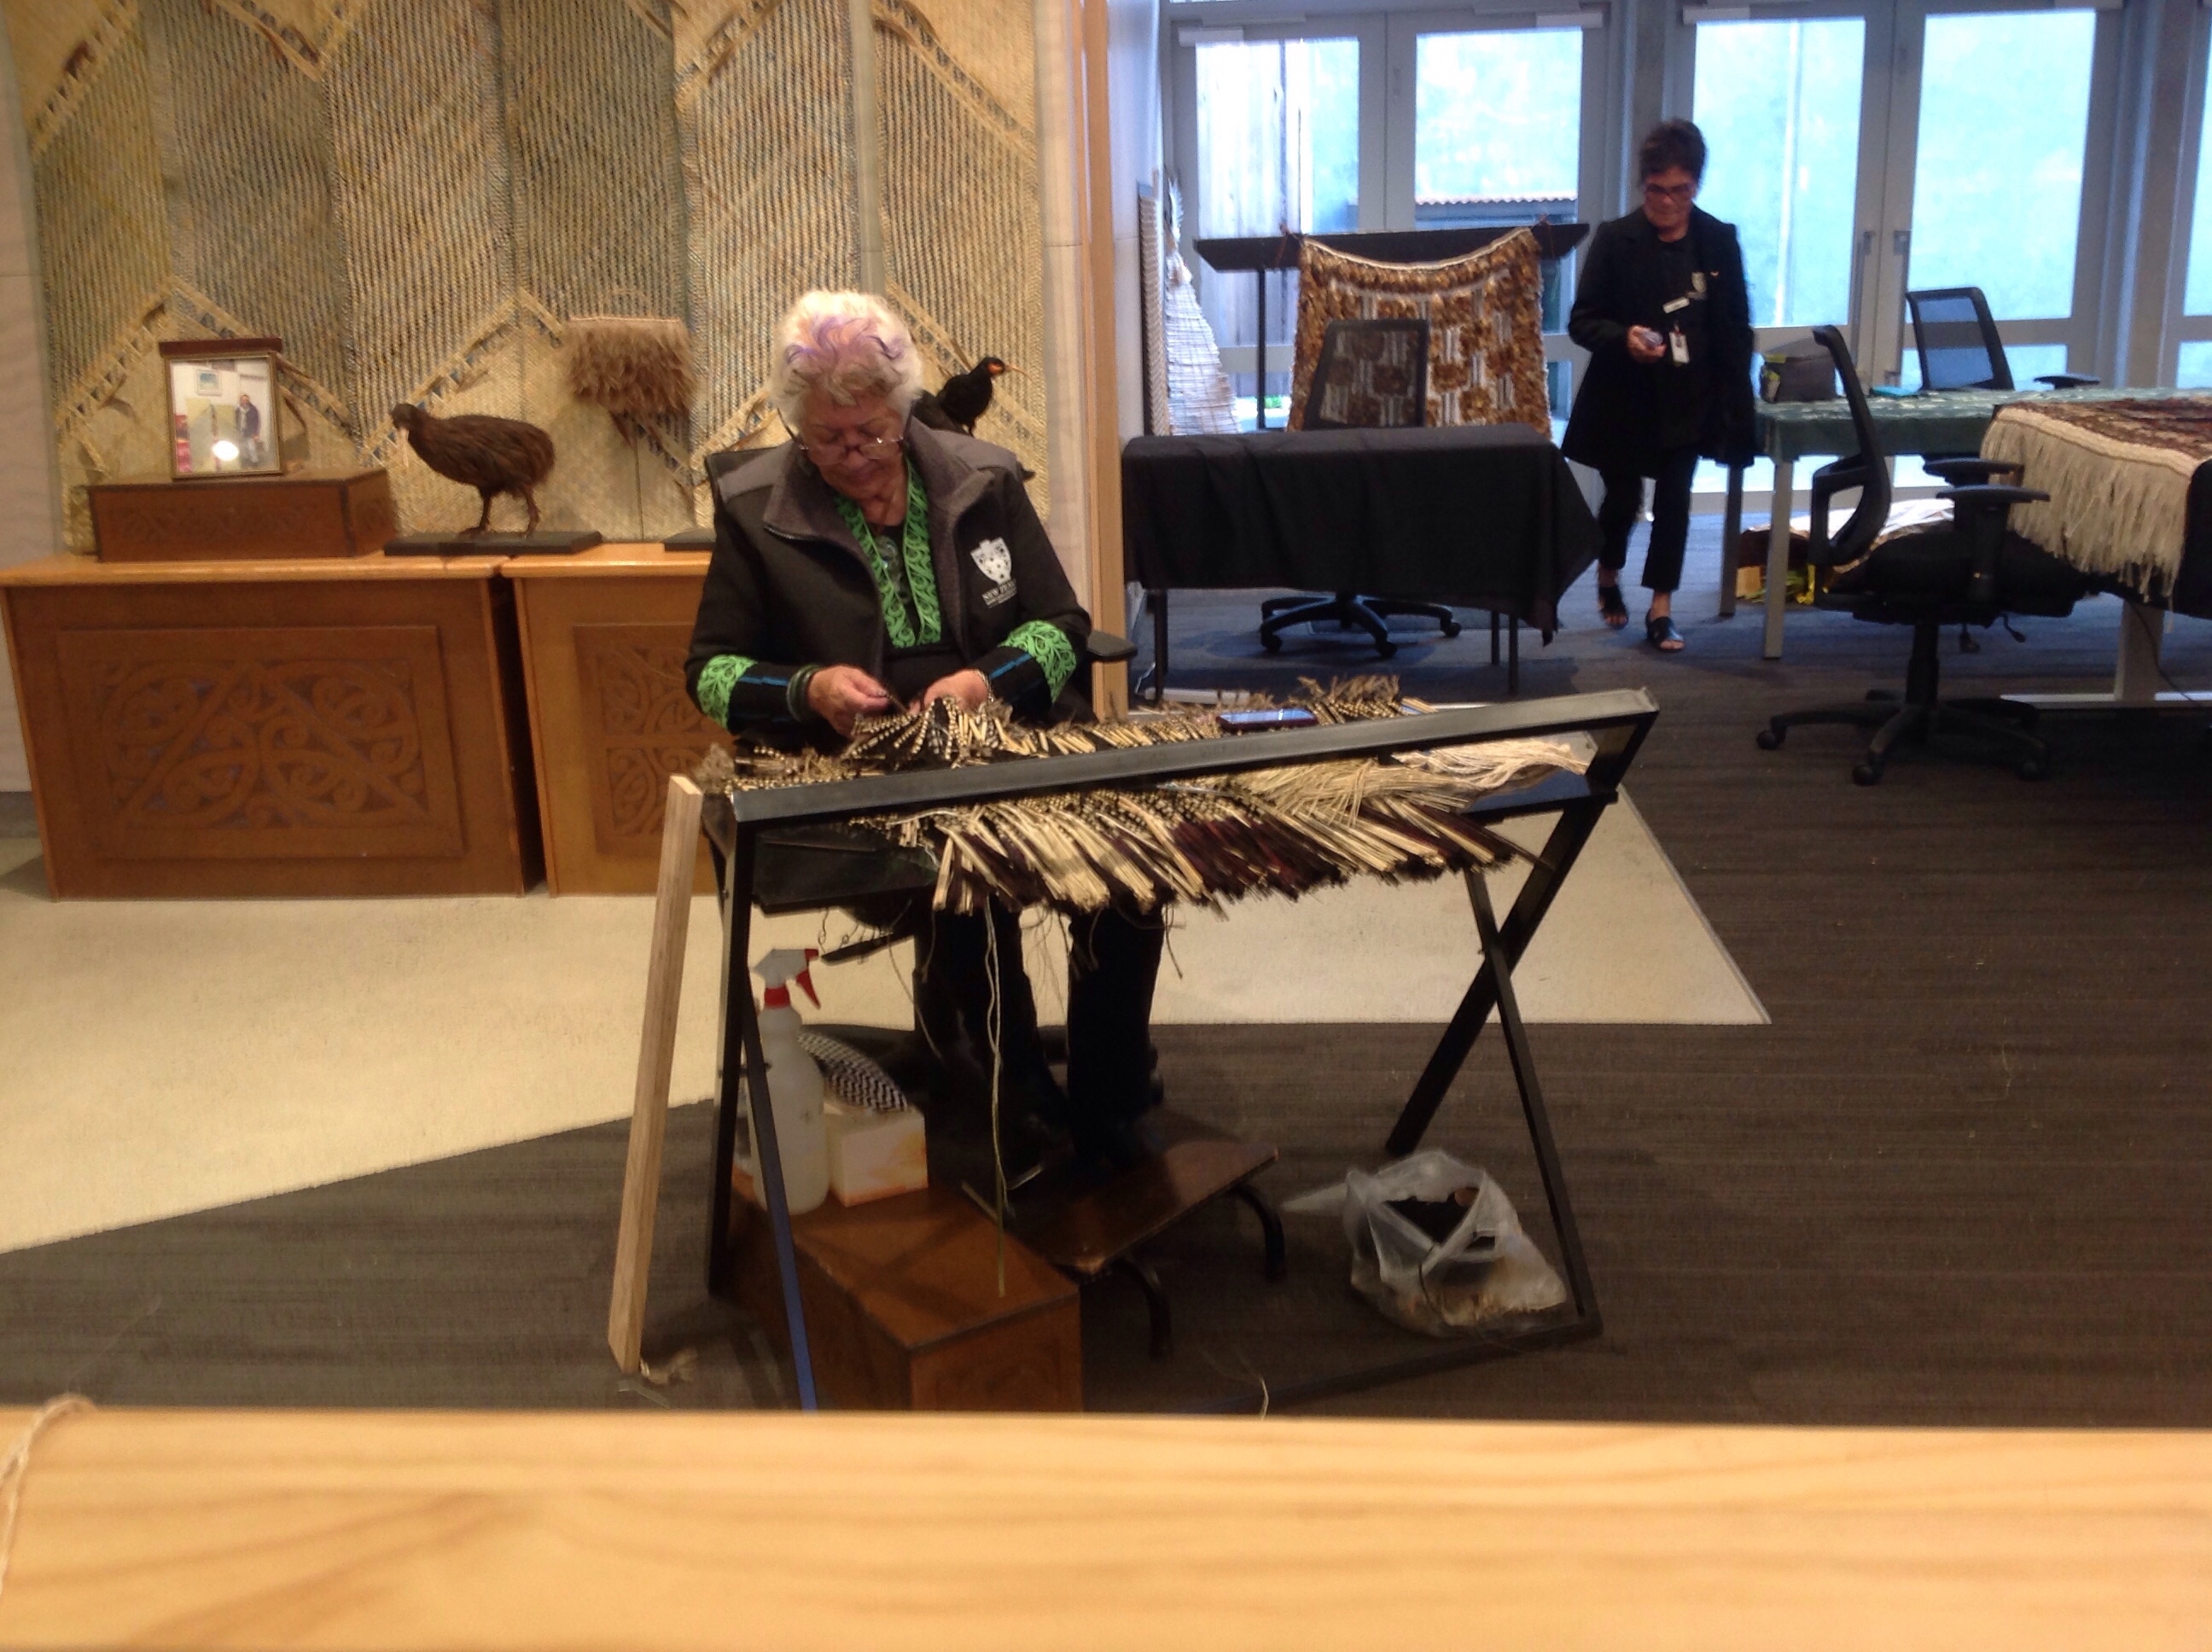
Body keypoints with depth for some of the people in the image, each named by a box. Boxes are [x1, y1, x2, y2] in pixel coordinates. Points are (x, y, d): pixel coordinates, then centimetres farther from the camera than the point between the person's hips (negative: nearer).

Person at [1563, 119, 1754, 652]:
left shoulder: (1719, 241, 1)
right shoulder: (1614, 239, -6)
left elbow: (1737, 328, 4)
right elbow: (1582, 321, -5)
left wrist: (1733, 404, -1)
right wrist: (1623, 338, -26)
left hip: (1688, 399, 1)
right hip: (1623, 398, -1)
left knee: (1674, 500, 0)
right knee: (1623, 496, 7)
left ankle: (1661, 611, 7)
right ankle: (1608, 579, 35)